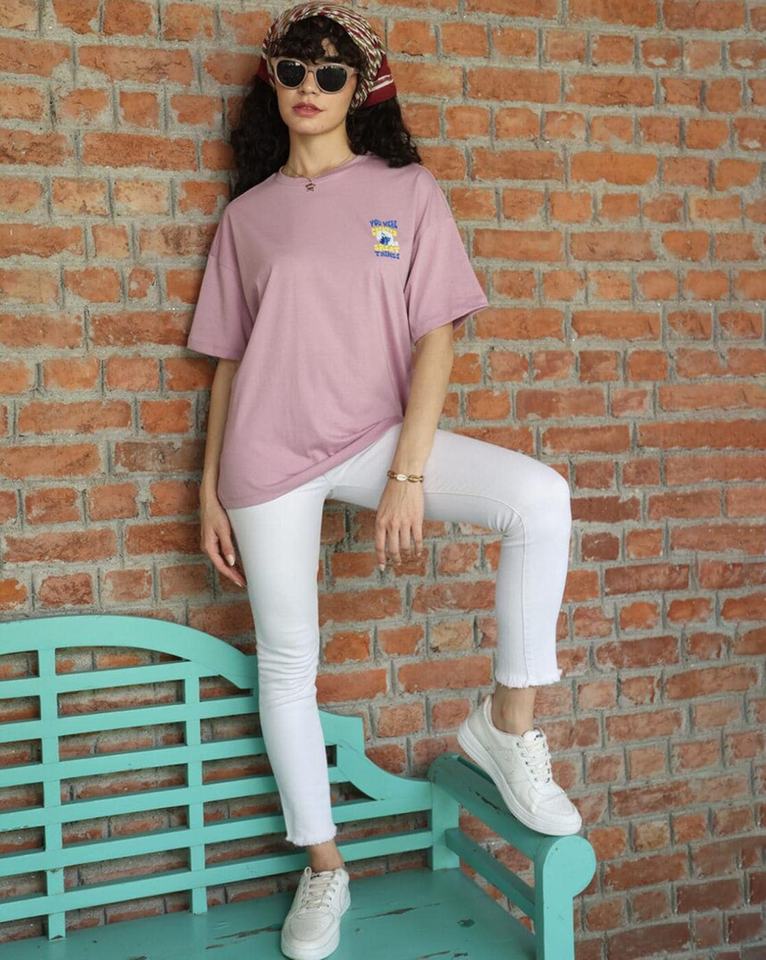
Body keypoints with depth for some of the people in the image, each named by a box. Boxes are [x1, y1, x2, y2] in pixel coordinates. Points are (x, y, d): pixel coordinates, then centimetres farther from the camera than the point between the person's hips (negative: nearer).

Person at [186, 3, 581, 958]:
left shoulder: (407, 190, 4)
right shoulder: (247, 215, 8)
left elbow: (435, 337, -2)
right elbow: (227, 361, 10)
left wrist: (408, 475, -12)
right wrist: (209, 493, 7)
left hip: (377, 434, -1)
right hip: (268, 453, 1)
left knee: (540, 498, -25)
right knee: (286, 661, 5)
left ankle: (508, 722, -7)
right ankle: (322, 867, 24)